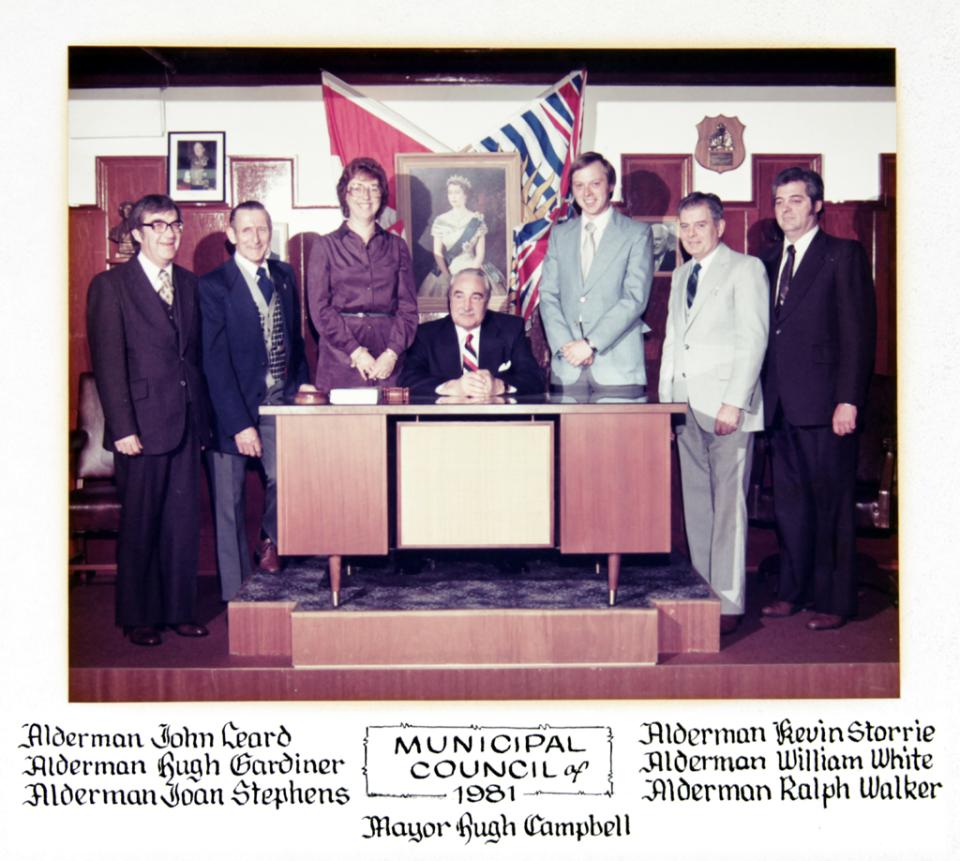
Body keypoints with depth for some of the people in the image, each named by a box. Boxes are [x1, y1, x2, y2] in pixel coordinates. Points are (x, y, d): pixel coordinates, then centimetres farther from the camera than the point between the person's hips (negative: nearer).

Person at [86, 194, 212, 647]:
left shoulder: (189, 284, 13)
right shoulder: (110, 285, -3)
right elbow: (108, 362, -7)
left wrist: (203, 418, 8)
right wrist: (122, 427, -13)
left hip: (187, 422, 5)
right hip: (143, 423, -5)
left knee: (184, 521, 9)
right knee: (139, 524, 5)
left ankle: (179, 610, 21)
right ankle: (138, 617, 18)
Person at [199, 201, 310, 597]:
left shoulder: (285, 276, 9)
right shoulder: (213, 286, -7)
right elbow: (215, 362, -12)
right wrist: (240, 423, -16)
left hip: (280, 400, 4)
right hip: (234, 403, -3)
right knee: (230, 502, 4)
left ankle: (270, 541, 20)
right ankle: (236, 594, 18)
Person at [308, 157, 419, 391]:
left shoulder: (397, 246, 14)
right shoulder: (325, 246, 8)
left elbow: (408, 307, 8)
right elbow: (319, 309, 0)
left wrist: (392, 353, -8)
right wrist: (356, 351, -11)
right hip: (340, 362, -1)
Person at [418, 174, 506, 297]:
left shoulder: (476, 220, 2)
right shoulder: (440, 221, 6)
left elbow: (480, 253, -1)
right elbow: (437, 252, 2)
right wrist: (447, 275, -10)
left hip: (473, 268, -1)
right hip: (447, 270, 1)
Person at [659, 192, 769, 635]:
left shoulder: (745, 269, -2)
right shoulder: (681, 275, 20)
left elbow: (753, 340, -9)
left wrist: (734, 403, -16)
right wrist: (665, 400, 13)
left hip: (727, 406, -6)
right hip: (687, 408, 7)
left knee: (728, 505, -5)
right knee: (696, 504, 7)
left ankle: (729, 603, 0)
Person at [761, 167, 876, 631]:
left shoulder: (843, 254, -1)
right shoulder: (772, 261, 17)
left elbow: (858, 330, -8)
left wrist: (848, 399, -15)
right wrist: (766, 395, 7)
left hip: (823, 402, -6)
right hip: (783, 403, 6)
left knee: (831, 504, 1)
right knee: (789, 502, 11)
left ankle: (835, 600, 10)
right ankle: (792, 591, 22)